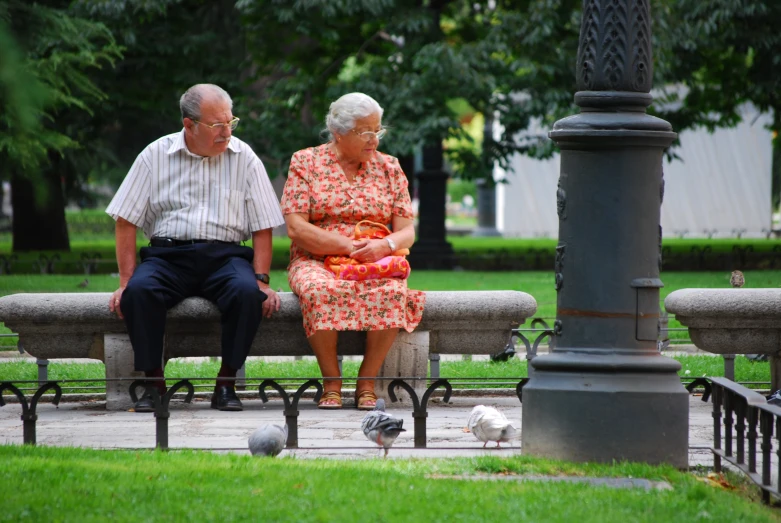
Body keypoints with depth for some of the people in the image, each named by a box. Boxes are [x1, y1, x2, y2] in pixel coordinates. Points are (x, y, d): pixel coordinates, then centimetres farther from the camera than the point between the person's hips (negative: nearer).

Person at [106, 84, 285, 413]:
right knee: (139, 290, -32)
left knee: (247, 292, -33)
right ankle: (153, 383, -18)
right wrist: (125, 282, -5)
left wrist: (261, 282, -7)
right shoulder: (156, 155, 5)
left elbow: (263, 228, 6)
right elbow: (126, 221, 5)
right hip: (167, 254, 0)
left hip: (224, 254, 0)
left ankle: (226, 384, -17)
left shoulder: (244, 158, 6)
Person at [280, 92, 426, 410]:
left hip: (377, 264, 2)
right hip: (317, 261, -2)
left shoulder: (388, 167, 13)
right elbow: (296, 228, -5)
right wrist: (348, 246, -16)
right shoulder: (306, 162, 5)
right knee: (321, 290, -38)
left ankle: (367, 384, -24)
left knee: (392, 292, -34)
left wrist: (385, 246, -16)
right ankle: (331, 384, -26)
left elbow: (406, 231, 8)